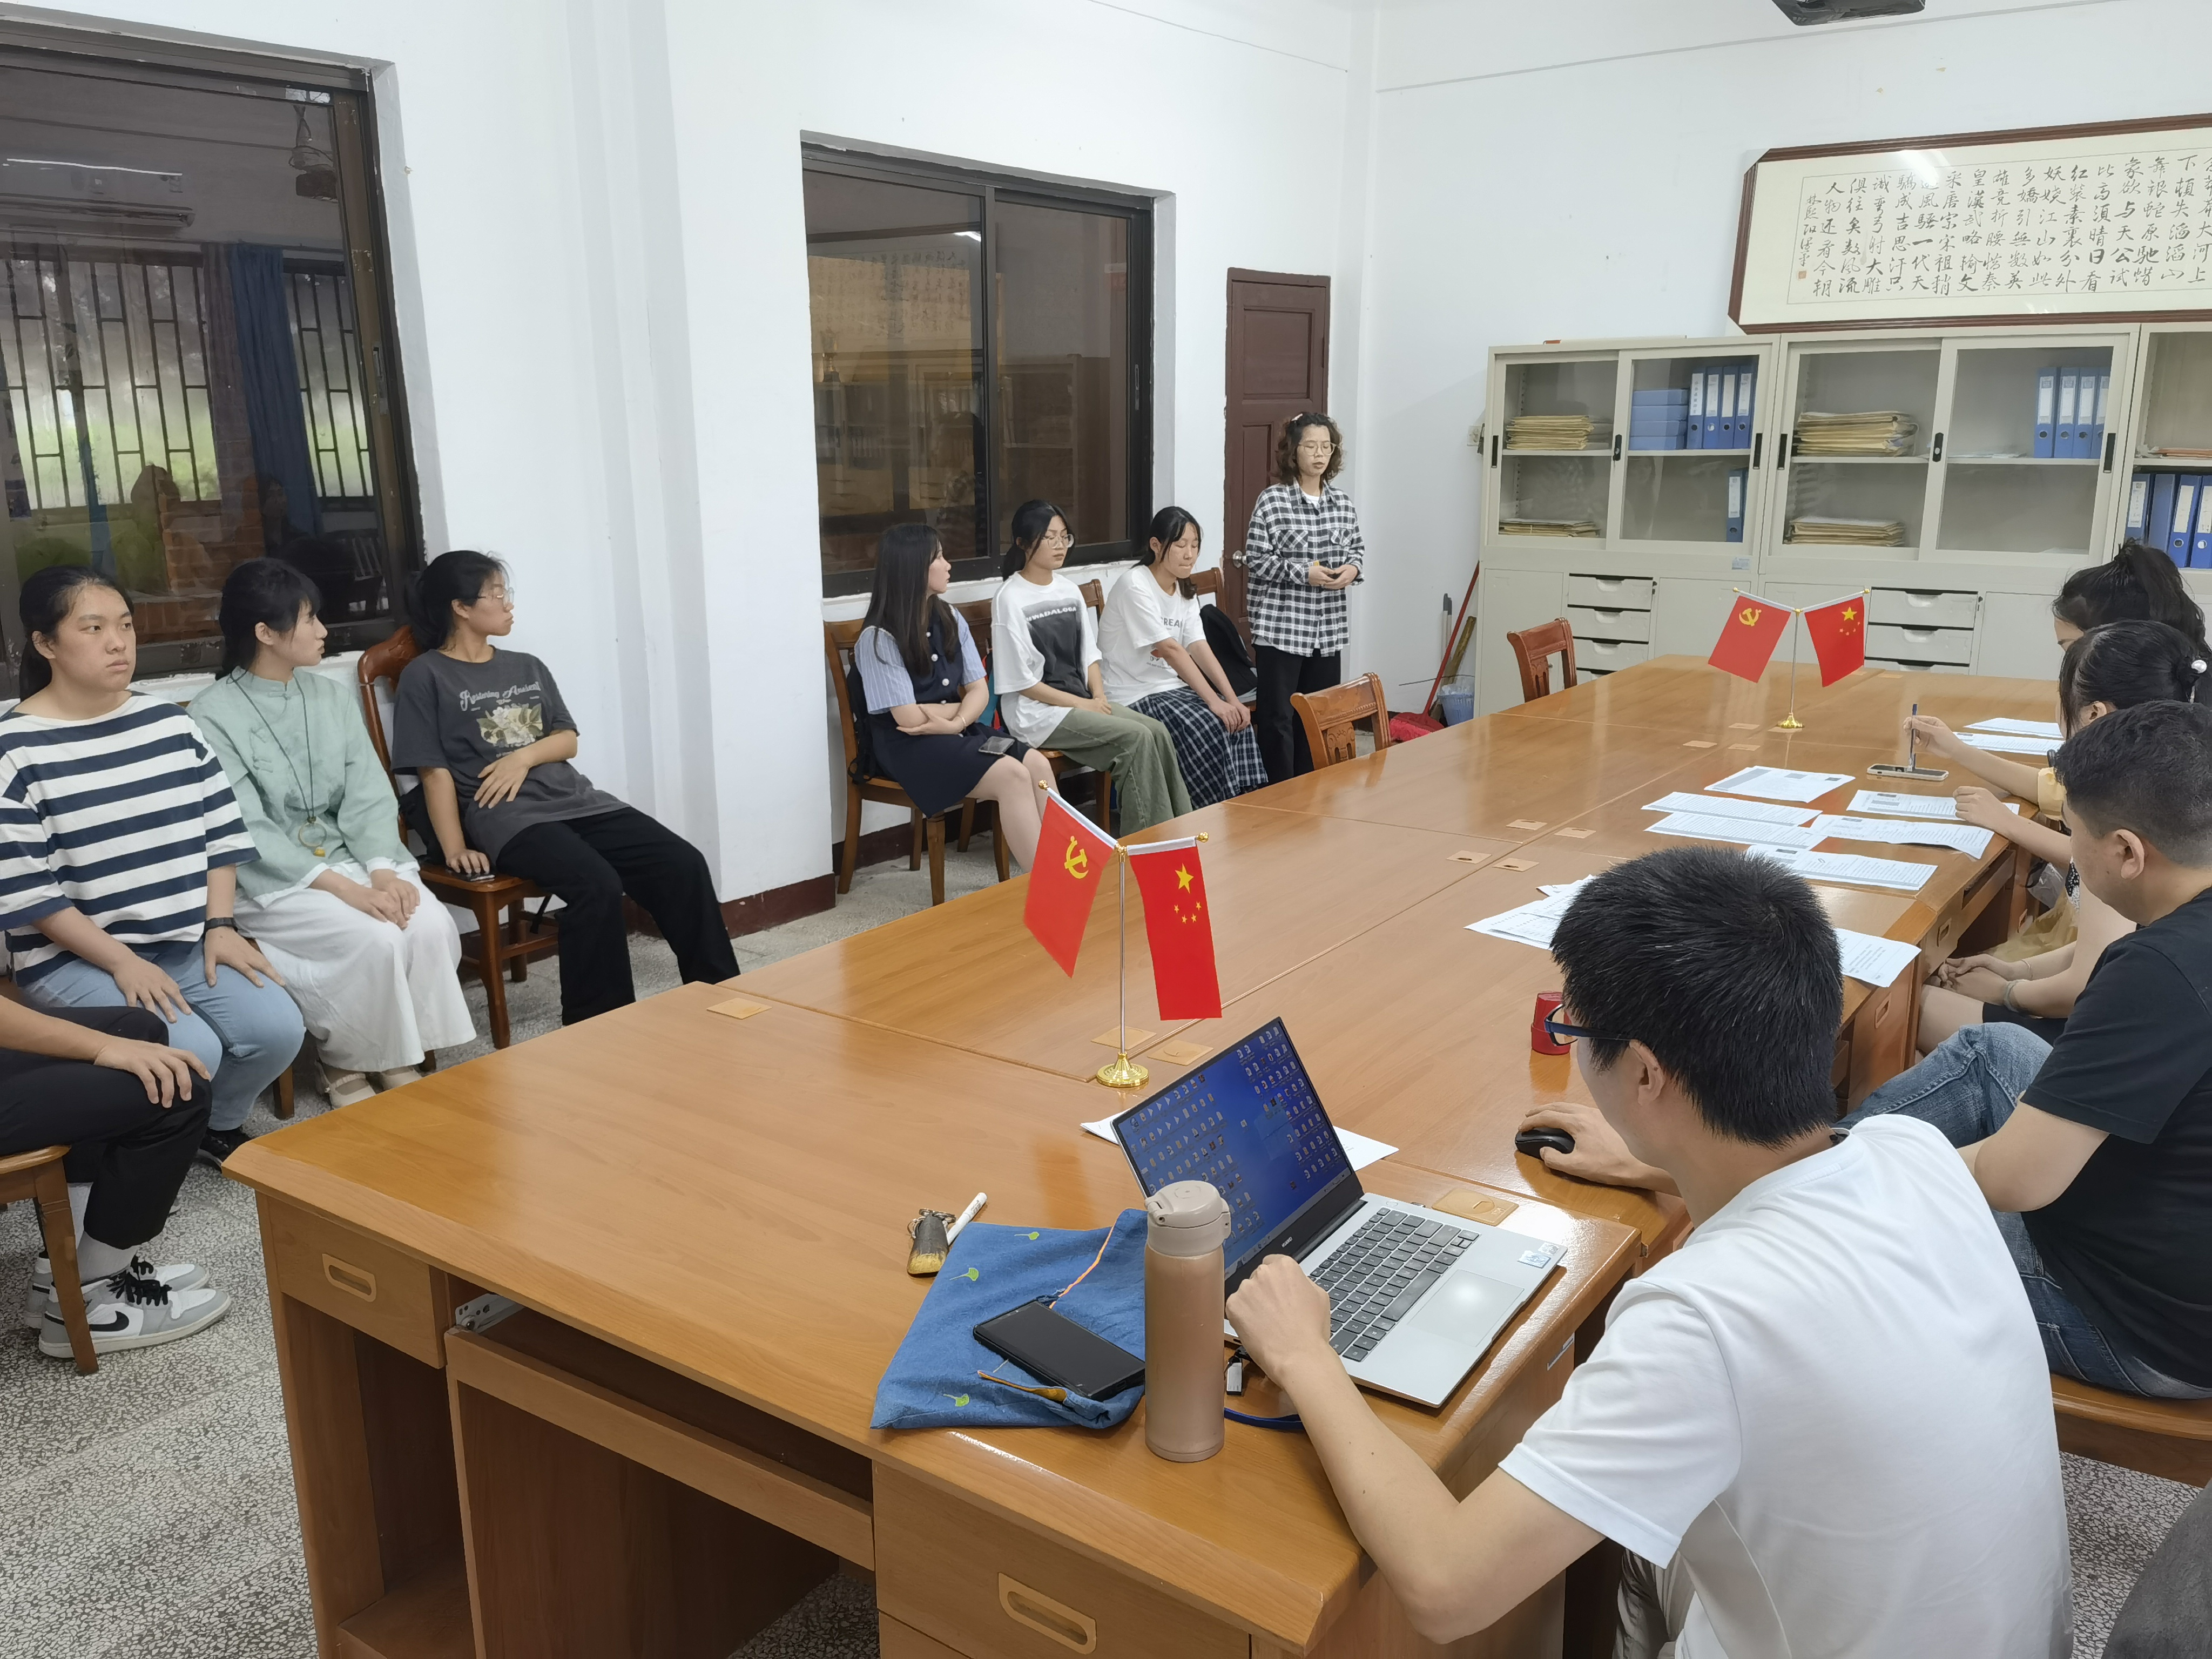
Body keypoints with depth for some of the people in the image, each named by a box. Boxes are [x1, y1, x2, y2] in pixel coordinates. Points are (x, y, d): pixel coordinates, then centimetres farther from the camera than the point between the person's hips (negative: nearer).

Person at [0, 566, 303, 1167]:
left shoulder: (171, 723, 6)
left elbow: (220, 832, 9)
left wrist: (220, 926, -3)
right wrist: (120, 961, -17)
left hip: (187, 943, 5)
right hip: (73, 957, -5)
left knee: (277, 1027, -16)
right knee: (190, 1052, -26)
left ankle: (220, 1126, 15)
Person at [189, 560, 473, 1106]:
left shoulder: (333, 697, 8)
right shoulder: (213, 716, -9)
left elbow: (368, 795, 2)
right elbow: (247, 832, -16)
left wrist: (383, 871, -17)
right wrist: (344, 889, -25)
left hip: (349, 856, 5)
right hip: (269, 878, -5)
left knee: (431, 926, -23)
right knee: (375, 941, -28)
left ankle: (402, 1057, -3)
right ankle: (346, 1063, -4)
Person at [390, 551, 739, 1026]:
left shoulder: (528, 667, 23)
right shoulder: (425, 677, 4)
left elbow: (567, 739, 16)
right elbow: (435, 771, -3)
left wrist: (524, 756, -5)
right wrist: (455, 849, -13)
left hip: (575, 799, 6)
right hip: (506, 817, -6)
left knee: (684, 865, -15)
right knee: (597, 885, -34)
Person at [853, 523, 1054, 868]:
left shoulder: (951, 620, 8)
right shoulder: (879, 639, -12)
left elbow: (980, 690, 5)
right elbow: (910, 718, -15)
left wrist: (957, 721, -16)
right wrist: (960, 706, 0)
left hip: (959, 733, 7)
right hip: (910, 748, -7)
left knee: (1038, 765, -21)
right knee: (1012, 776, -27)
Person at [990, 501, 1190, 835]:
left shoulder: (1070, 591, 12)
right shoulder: (1010, 599, -10)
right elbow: (1019, 681, -13)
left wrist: (1099, 698, -3)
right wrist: (1081, 704, -13)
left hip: (1083, 700, 7)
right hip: (1036, 712, -7)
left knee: (1158, 732, -15)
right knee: (1136, 738, -23)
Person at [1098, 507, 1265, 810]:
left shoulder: (1185, 592, 10)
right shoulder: (1135, 587, -16)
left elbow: (1199, 648, -1)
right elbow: (1170, 650, -23)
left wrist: (1232, 699, -14)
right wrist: (1214, 701, -27)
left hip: (1171, 687, 8)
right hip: (1133, 695, -8)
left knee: (1238, 721, -15)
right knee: (1208, 728, -26)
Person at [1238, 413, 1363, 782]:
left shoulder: (1343, 503, 8)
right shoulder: (1272, 500, -7)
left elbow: (1357, 547, 21)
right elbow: (1255, 559, -8)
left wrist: (1353, 567, -2)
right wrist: (1304, 573, -17)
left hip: (1327, 630, 6)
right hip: (1280, 628, -5)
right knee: (1277, 718, -2)